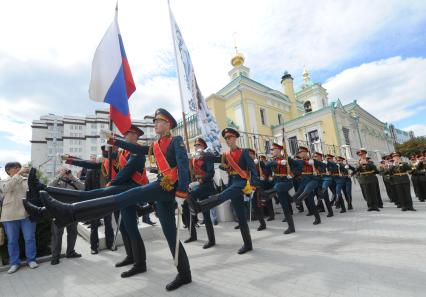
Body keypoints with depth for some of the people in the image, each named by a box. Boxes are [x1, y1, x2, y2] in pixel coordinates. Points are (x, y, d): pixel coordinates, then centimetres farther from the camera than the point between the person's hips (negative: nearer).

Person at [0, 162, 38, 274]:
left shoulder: (27, 180, 8)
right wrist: (19, 174, -24)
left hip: (27, 214, 1)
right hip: (10, 216, -1)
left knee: (30, 238, 6)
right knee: (12, 240, 10)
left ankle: (31, 259, 20)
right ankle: (15, 263, 24)